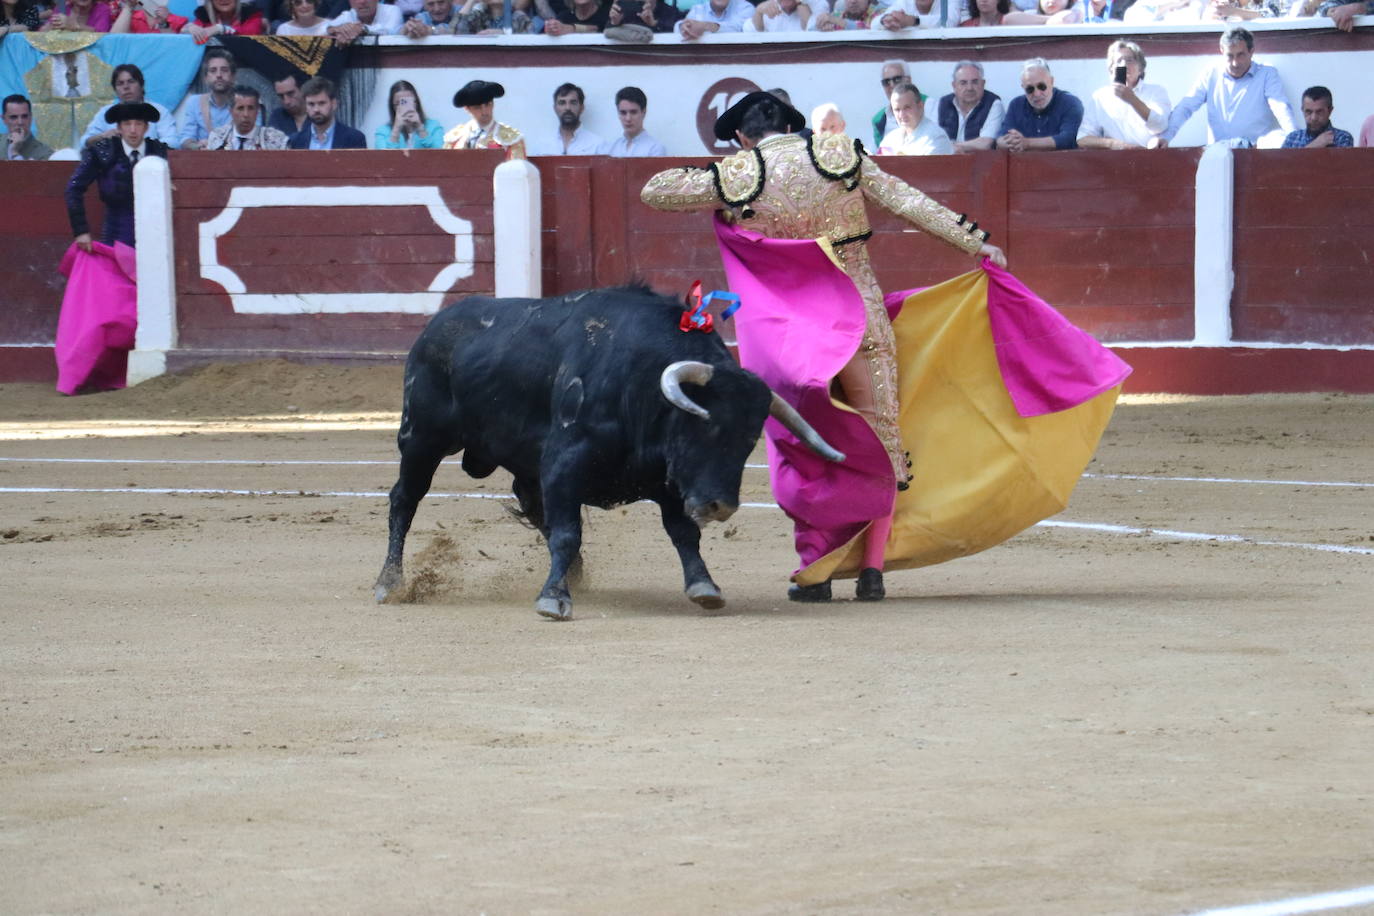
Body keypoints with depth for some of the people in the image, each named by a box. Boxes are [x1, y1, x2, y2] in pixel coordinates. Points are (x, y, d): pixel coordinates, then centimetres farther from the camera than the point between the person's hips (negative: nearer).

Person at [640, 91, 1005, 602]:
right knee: (880, 439, 11)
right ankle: (872, 569, 6)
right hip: (863, 319, 1)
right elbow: (911, 203, -1)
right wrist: (976, 243, 4)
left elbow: (653, 191, 4)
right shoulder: (841, 156, 0)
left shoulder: (736, 177, -5)